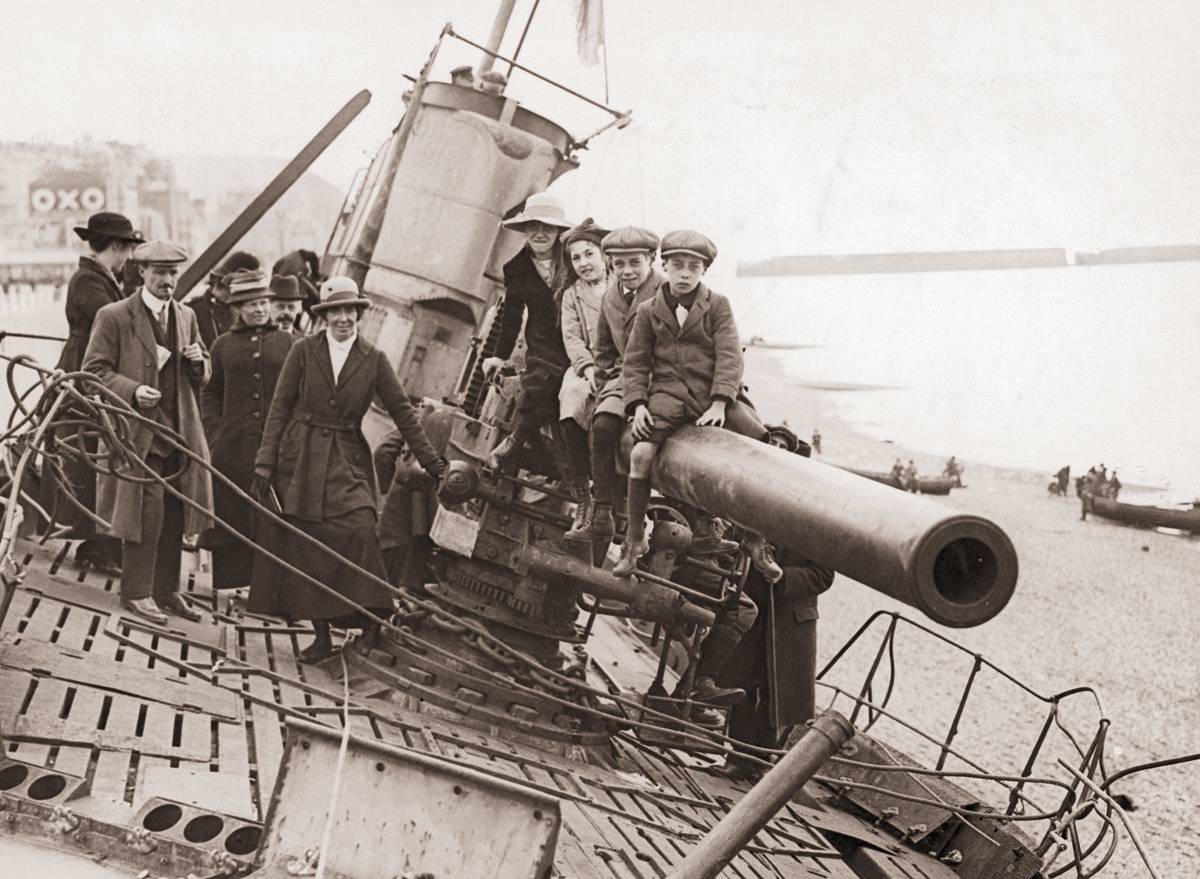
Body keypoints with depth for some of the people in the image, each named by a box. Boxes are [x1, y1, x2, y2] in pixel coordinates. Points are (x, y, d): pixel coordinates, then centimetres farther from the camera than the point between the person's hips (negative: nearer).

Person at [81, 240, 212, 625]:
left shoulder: (186, 316, 14)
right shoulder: (114, 316, -4)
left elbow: (203, 374, 21)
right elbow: (94, 370, -6)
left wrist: (199, 362, -3)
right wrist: (132, 390, -21)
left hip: (180, 430, 6)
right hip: (138, 431, -6)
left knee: (174, 515, 9)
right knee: (147, 511, -8)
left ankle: (166, 589, 20)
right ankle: (136, 593, 4)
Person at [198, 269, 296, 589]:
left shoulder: (286, 342, 8)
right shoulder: (224, 345, 9)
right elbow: (210, 392, 12)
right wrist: (214, 432, 1)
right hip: (233, 445, 0)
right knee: (231, 515, 3)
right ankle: (232, 581, 12)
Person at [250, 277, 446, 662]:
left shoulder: (374, 360, 3)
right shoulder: (303, 351, 1)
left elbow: (403, 411, 3)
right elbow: (279, 409, 1)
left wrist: (432, 462, 0)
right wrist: (265, 462, -5)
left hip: (346, 461, 0)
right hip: (299, 460, 0)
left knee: (358, 530, -21)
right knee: (304, 546, 0)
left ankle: (371, 618, -8)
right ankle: (321, 634, 9)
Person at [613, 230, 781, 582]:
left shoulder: (717, 305, 6)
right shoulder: (648, 311, 10)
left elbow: (729, 357, -3)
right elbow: (635, 362, 10)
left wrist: (719, 404, -16)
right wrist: (638, 403, -6)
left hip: (715, 393, 0)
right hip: (669, 393, 0)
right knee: (641, 453, -24)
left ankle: (755, 540, -4)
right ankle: (634, 540, -6)